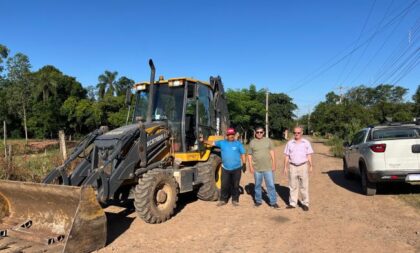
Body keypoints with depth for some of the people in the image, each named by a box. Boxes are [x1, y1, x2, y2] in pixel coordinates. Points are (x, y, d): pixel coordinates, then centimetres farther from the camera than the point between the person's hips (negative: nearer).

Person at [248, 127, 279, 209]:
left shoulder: (268, 140, 4)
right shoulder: (252, 142, 4)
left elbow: (272, 153, 4)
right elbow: (249, 155, 5)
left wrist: (273, 164, -1)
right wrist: (250, 166, -1)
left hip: (268, 168, 0)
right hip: (257, 168, 1)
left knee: (271, 185, 1)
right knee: (257, 185, 11)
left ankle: (273, 202, 8)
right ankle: (258, 200, 24)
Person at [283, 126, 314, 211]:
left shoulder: (306, 143, 3)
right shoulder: (289, 143, 5)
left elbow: (309, 156, 4)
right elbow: (286, 156, 6)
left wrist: (310, 166, -5)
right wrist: (285, 167, 2)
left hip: (303, 166, -1)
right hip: (292, 167, 1)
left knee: (304, 186, 2)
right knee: (293, 186, 7)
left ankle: (305, 203, 11)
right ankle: (292, 203, 14)